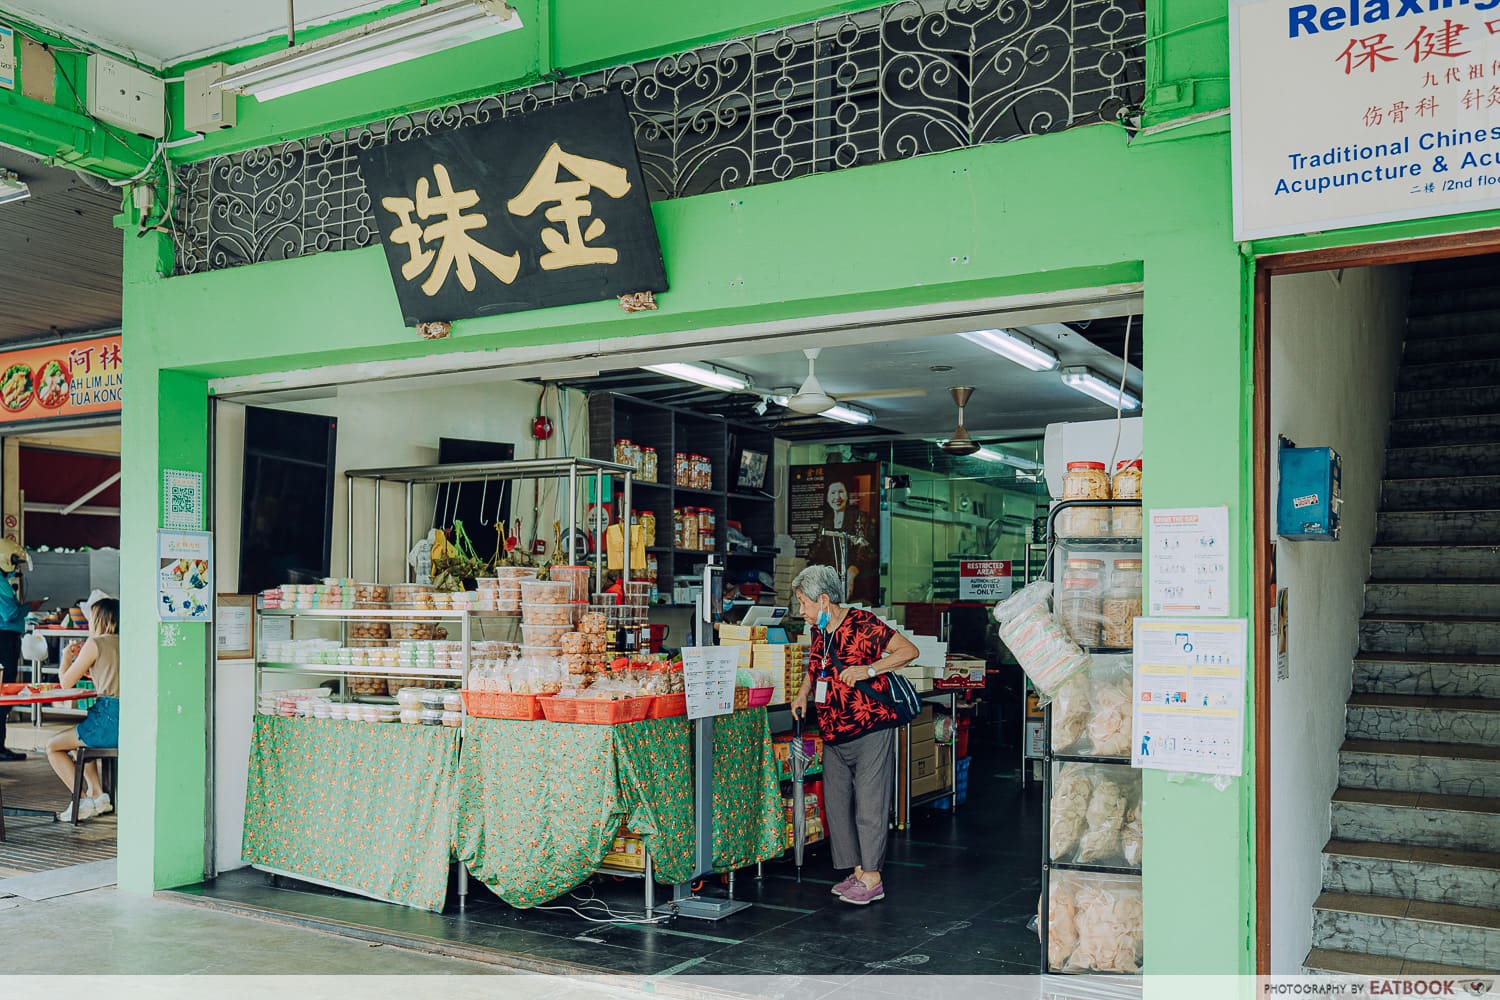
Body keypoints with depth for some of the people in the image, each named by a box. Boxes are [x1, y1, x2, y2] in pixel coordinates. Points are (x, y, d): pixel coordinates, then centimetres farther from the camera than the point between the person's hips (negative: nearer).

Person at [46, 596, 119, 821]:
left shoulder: (95, 644, -6)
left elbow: (66, 682, 2)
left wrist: (66, 657, 19)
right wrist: (83, 662, 31)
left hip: (109, 720, -8)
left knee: (53, 746, 14)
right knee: (80, 741, 34)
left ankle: (82, 802, 7)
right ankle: (98, 794, 24)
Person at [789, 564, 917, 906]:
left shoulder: (862, 624, -13)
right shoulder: (820, 633, 11)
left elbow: (909, 650, -13)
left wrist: (868, 670, -20)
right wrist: (803, 694, 11)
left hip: (870, 729, -8)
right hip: (833, 735, 8)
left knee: (869, 803, -4)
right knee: (836, 803, 10)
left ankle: (872, 878, 2)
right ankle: (857, 870, 20)